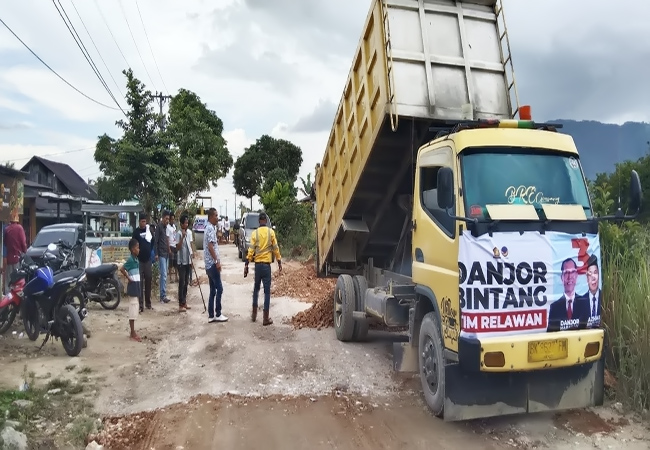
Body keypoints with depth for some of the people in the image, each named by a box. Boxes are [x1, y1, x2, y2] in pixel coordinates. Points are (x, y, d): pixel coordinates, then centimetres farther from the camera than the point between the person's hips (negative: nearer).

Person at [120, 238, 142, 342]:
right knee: (133, 308, -4)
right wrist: (128, 278, -15)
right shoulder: (130, 259, -15)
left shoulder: (136, 259, 11)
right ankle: (133, 333, 1)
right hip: (133, 286, -9)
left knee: (136, 308, 12)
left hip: (137, 285, 9)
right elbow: (121, 269, -26)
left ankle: (133, 332, 19)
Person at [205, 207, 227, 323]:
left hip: (210, 264, 10)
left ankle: (211, 315, 12)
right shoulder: (210, 229, -14)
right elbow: (210, 246, -22)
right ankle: (217, 314, 0)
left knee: (213, 290, 10)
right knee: (219, 289, -5)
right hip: (212, 263, -10)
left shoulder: (209, 228, 18)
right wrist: (217, 261, -21)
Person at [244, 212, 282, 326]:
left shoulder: (255, 233, 0)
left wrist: (246, 265, -2)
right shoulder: (271, 232, -2)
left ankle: (254, 314, 22)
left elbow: (251, 250, -4)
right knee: (267, 291, 1)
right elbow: (275, 248, -1)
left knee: (256, 288, 19)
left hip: (257, 264, 2)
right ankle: (266, 318, 1)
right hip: (267, 264, -2)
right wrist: (279, 262, 9)